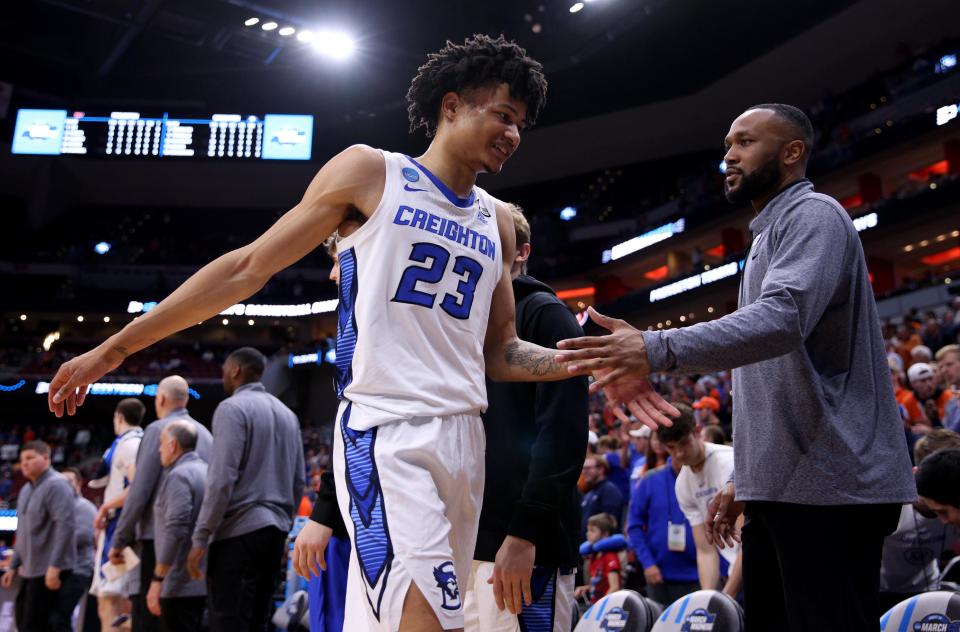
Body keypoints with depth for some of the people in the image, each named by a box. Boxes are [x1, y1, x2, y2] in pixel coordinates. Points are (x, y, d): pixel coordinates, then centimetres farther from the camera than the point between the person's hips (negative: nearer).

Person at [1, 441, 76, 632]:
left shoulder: (56, 485, -14)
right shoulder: (26, 490, 16)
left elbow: (66, 526, -22)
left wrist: (54, 567, -26)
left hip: (50, 571, -9)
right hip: (32, 569, 9)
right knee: (23, 616, 13)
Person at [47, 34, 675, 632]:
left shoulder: (497, 222, 17)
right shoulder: (371, 172, 2)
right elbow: (248, 269, 3)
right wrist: (115, 347, 3)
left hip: (464, 434, 6)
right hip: (383, 430, -6)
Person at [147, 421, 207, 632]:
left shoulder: (178, 475, -12)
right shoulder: (206, 471, 14)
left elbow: (175, 531, -21)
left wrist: (157, 579, -17)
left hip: (182, 584, -9)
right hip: (204, 581, 9)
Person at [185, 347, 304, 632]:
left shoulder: (232, 408, -6)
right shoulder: (287, 413, 16)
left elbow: (222, 479, -15)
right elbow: (298, 480, 15)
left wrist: (200, 538, -13)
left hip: (239, 531, -8)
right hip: (275, 530, 8)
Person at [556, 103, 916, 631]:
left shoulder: (813, 216, -7)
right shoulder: (769, 234, 24)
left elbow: (782, 318, -28)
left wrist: (658, 349, -37)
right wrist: (743, 479, 22)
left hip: (827, 487, -10)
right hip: (781, 488, 10)